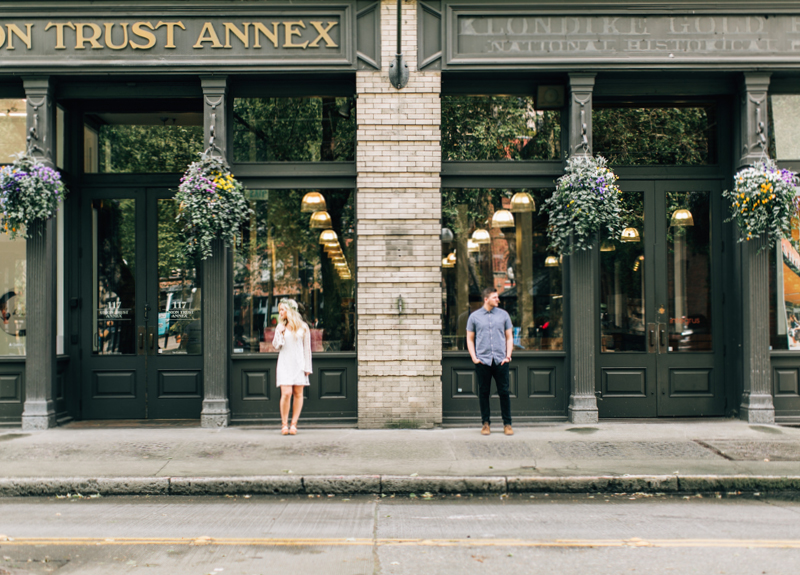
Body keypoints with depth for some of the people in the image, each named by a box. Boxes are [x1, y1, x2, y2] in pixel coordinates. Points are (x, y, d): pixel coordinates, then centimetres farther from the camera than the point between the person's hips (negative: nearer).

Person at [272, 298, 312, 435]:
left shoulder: (303, 327, 5)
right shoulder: (280, 327, 9)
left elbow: (307, 348, 6)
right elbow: (276, 346, 6)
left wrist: (307, 367, 1)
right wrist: (279, 332, -7)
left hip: (299, 364, 0)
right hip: (284, 364, 0)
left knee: (298, 394, 0)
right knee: (286, 393, -11)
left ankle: (293, 424, 7)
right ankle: (284, 424, -1)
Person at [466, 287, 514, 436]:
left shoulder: (503, 314, 9)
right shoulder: (474, 316, 6)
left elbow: (509, 337, 12)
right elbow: (470, 339, 10)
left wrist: (508, 355, 0)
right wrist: (474, 357, -1)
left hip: (501, 360, 1)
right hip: (482, 361, 0)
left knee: (504, 392, 1)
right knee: (483, 393, 4)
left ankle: (507, 423, 11)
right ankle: (485, 423, 16)